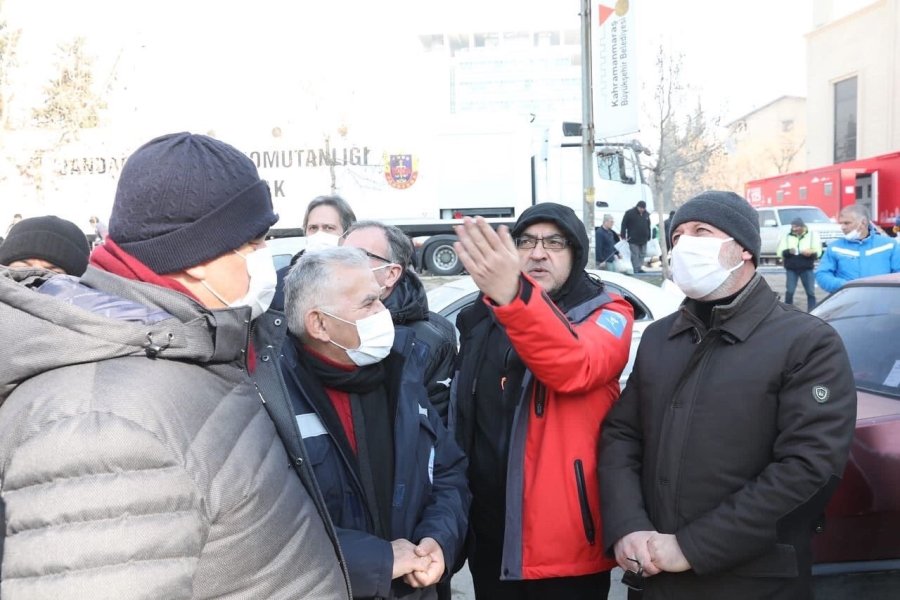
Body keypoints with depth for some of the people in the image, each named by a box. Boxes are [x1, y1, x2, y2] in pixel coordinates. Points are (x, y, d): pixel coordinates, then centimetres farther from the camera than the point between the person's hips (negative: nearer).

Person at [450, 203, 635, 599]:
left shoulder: (607, 314, -6)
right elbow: (461, 415, 10)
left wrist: (515, 295, -45)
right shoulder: (483, 317, 7)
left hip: (566, 543, -4)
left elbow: (575, 367, -29)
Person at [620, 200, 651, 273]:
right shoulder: (629, 213, -6)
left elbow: (648, 227, 18)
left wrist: (648, 237, 16)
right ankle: (637, 270, -9)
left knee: (642, 255, 10)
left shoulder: (646, 214, 11)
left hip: (643, 240, 6)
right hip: (633, 239, -6)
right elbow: (624, 224, -6)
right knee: (635, 255, -8)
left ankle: (640, 268, 19)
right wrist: (623, 236, -10)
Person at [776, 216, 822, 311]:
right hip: (791, 269, 0)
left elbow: (818, 252, -2)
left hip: (807, 269, 0)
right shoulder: (787, 237, 4)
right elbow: (780, 252, -1)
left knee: (810, 292, 3)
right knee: (789, 292, 0)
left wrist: (811, 253, -24)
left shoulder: (812, 235, 2)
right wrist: (788, 251, -21)